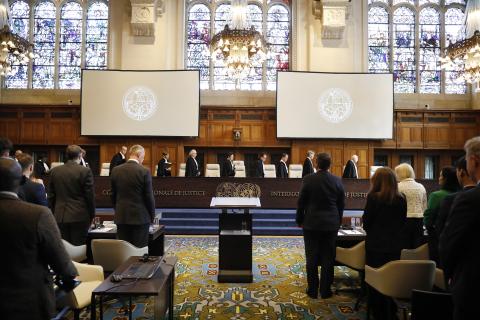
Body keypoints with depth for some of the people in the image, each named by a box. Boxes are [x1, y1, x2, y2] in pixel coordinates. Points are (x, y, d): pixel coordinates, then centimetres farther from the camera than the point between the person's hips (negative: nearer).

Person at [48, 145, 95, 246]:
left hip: (60, 217, 4)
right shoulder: (85, 171, -9)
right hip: (79, 216, -4)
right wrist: (92, 215, 4)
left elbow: (51, 196, 11)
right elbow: (90, 195, -6)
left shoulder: (54, 171, 5)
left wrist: (53, 214, 19)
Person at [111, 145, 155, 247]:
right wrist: (152, 215, 3)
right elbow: (149, 196, -9)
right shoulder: (144, 171, -12)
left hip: (121, 217, 4)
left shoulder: (116, 170, 2)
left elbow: (113, 195, 10)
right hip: (140, 217, -4)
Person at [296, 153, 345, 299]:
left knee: (312, 258, 7)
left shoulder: (308, 180, -10)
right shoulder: (337, 181, -3)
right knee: (328, 259, 9)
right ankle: (325, 290, 16)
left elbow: (301, 202, -5)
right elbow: (341, 204, 5)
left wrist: (299, 220, 7)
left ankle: (312, 290, 14)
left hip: (311, 224, -1)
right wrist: (338, 221, 18)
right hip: (331, 224, 2)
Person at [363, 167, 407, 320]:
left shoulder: (373, 197, -15)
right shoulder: (401, 199, -2)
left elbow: (366, 222, -9)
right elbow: (403, 222, 7)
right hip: (395, 244, 4)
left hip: (376, 244, -4)